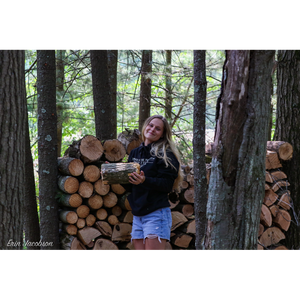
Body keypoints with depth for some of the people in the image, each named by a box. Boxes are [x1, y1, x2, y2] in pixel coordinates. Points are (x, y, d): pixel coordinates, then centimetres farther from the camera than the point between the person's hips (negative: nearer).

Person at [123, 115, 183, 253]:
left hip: (156, 213, -7)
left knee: (152, 250, -12)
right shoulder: (134, 153, 15)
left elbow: (167, 184, -14)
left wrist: (145, 181, -28)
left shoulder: (165, 154, -4)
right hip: (138, 215, 7)